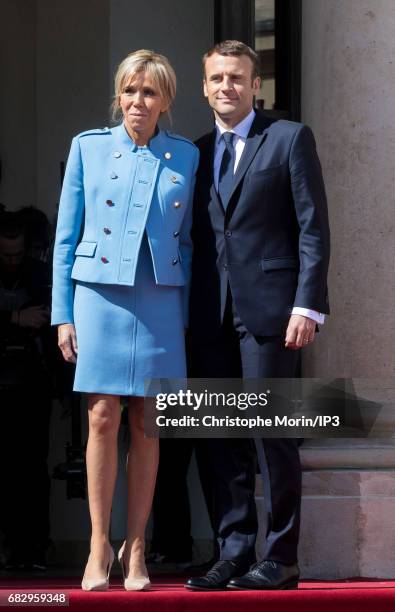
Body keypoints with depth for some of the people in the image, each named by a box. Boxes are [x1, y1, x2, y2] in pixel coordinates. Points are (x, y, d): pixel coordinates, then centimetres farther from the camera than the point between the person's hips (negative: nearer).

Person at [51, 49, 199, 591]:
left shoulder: (185, 157, 8)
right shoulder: (88, 147, 6)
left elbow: (187, 241, 12)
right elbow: (66, 236, 7)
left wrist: (186, 317, 6)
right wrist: (63, 313, 1)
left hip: (160, 301, 1)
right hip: (100, 295, -1)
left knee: (146, 424, 2)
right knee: (103, 418, -5)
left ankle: (135, 548, 9)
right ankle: (99, 547, 3)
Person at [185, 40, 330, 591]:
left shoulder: (290, 138, 2)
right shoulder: (197, 153, 17)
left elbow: (313, 228, -3)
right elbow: (194, 238, 17)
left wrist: (308, 305, -12)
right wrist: (185, 312, 8)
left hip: (267, 309, -5)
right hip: (210, 314, 5)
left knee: (272, 432, -4)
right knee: (221, 439, 5)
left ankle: (281, 559, 1)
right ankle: (234, 554, 9)